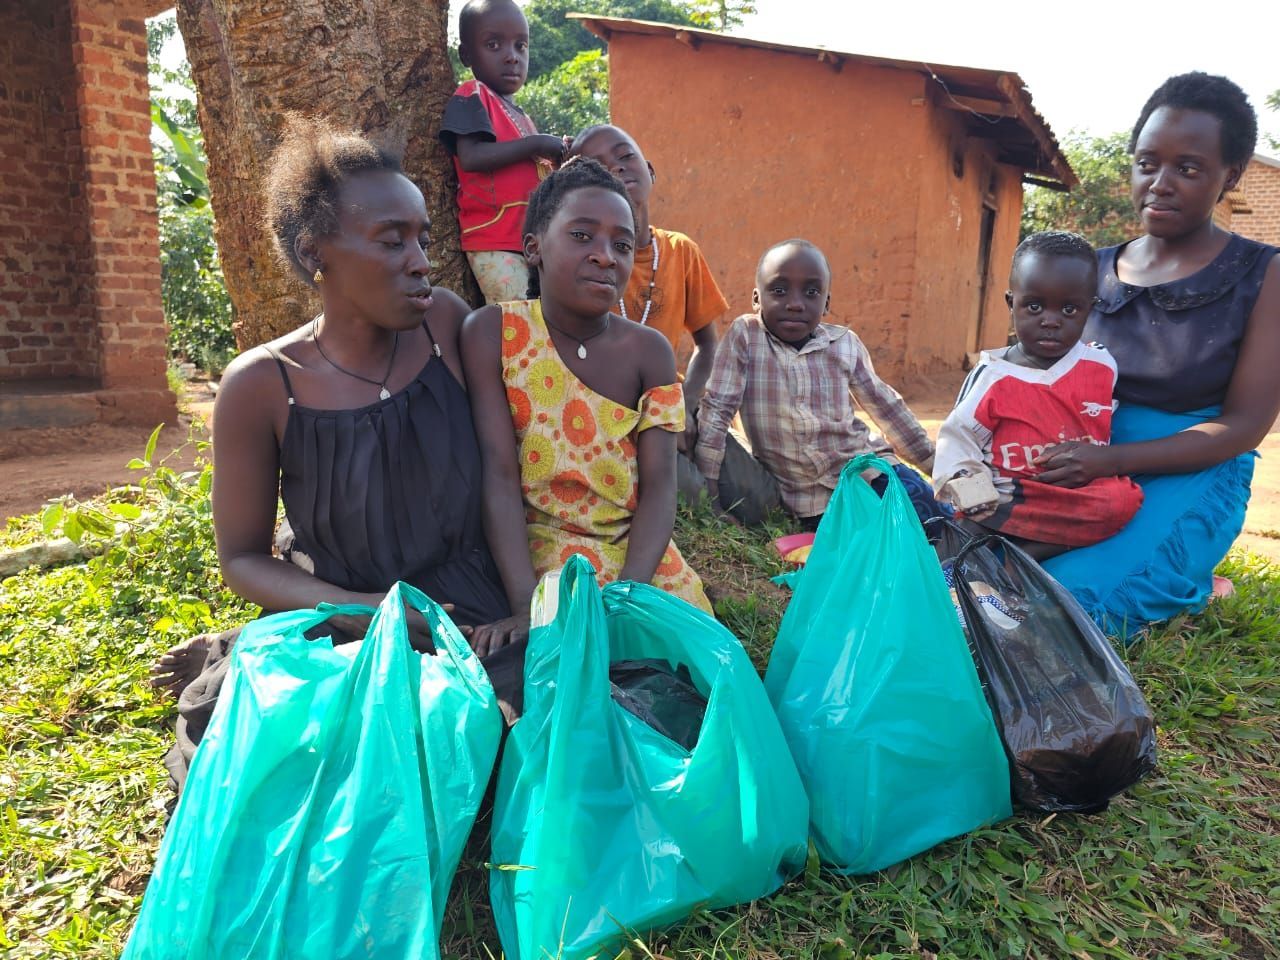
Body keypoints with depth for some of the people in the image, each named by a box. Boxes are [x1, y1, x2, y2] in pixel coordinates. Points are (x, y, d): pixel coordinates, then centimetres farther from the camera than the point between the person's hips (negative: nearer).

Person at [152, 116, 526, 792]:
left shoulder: (445, 322, -4)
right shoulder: (262, 385, -8)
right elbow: (242, 559, 1)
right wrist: (356, 610, -17)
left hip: (472, 616, 2)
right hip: (339, 628, -2)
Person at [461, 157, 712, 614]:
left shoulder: (649, 351, -2)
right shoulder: (492, 333, -8)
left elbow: (659, 487, -7)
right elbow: (499, 474, -14)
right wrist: (527, 605, -24)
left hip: (641, 555, 3)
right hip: (540, 556, -3)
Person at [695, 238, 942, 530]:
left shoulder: (845, 344, 0)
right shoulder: (744, 336, -8)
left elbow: (888, 408, 10)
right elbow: (716, 408, -9)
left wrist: (939, 465, 14)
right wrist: (707, 484, -13)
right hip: (806, 498, -2)